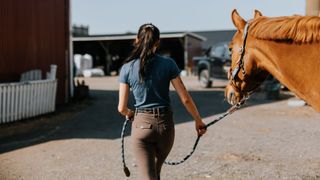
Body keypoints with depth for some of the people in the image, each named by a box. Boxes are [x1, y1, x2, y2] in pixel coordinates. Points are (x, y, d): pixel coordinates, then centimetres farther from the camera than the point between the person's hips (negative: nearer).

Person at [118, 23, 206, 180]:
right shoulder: (168, 64, -4)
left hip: (141, 124, -1)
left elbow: (122, 108, -2)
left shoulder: (127, 68, -4)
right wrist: (198, 120, 9)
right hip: (165, 124, 2)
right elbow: (185, 99, -4)